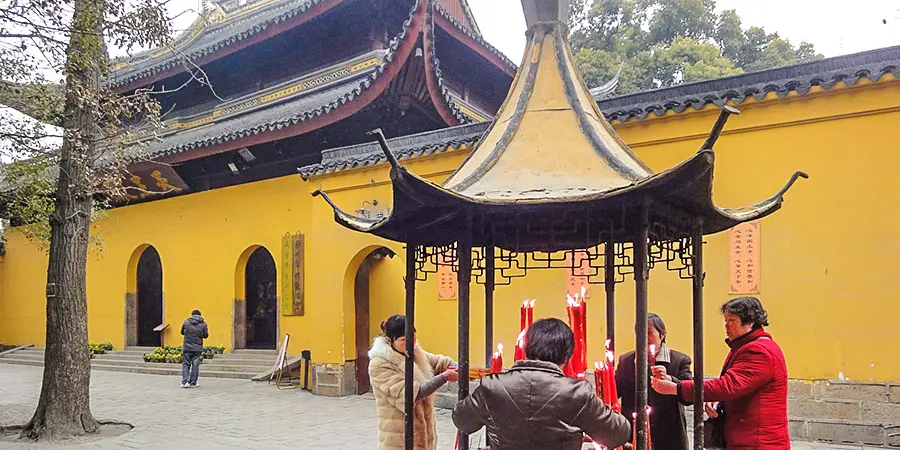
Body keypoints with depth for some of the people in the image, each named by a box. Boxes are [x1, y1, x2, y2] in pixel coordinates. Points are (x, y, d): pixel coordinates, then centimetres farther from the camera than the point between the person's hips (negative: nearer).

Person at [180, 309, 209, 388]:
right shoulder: (203, 324, -1)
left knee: (185, 364, 10)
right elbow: (205, 335, 7)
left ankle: (185, 381, -1)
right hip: (197, 348, 0)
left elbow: (182, 332, 14)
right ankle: (193, 383, 9)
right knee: (195, 366, 6)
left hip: (187, 348, 0)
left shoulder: (186, 322, 1)